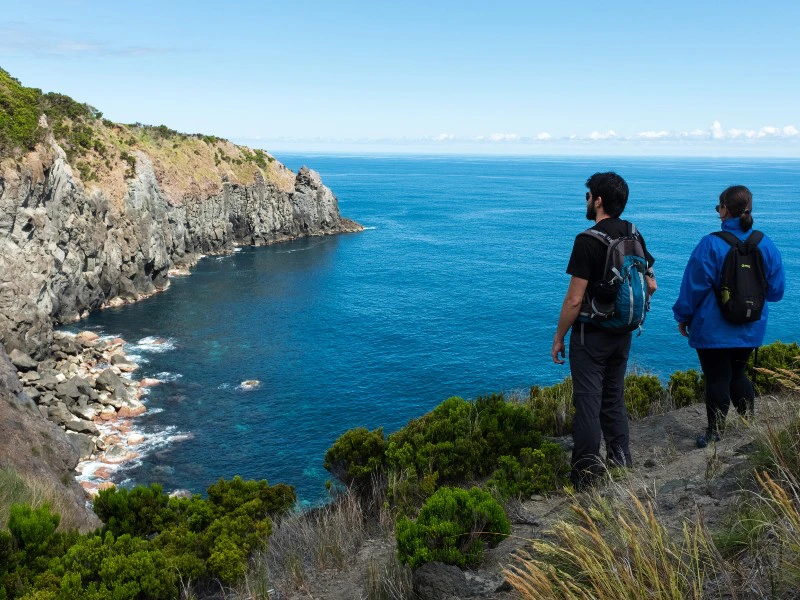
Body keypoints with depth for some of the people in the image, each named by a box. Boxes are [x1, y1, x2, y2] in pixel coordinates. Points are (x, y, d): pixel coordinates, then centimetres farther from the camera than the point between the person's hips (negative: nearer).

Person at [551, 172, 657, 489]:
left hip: (591, 335, -7)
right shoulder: (633, 234, 3)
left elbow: (574, 300, -20)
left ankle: (587, 473, 6)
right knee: (614, 397, 19)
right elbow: (650, 285, 10)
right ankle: (620, 459, 27)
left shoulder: (588, 241, -20)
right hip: (623, 333, 7)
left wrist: (558, 338, -10)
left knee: (588, 401, 0)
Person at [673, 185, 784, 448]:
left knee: (717, 378, 3)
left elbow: (694, 286, -12)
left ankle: (715, 433, 12)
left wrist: (683, 317, 1)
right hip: (751, 329, 5)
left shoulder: (711, 244, -16)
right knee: (738, 374, 20)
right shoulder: (766, 244, -1)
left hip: (713, 329, -5)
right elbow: (776, 290, 6)